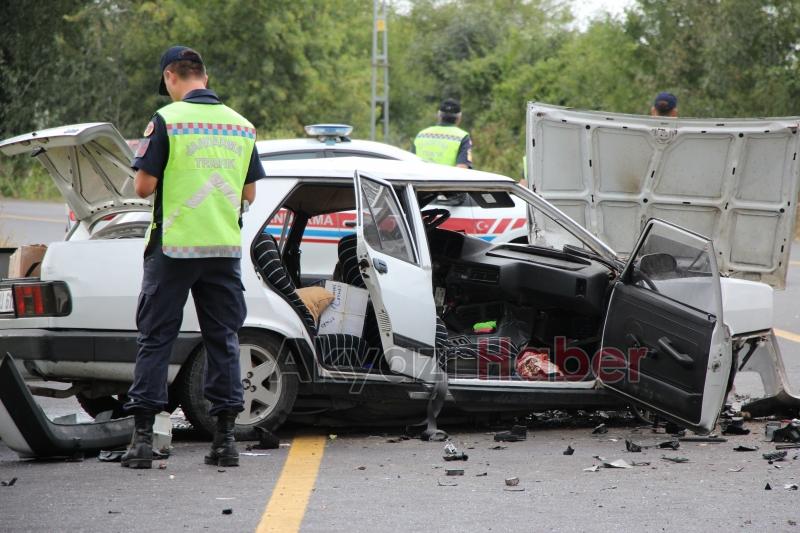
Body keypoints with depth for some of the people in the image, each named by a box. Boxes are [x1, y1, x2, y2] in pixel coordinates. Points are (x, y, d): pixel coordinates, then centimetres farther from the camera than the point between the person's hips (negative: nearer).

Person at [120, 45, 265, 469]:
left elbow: (144, 187, -9)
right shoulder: (241, 125, 7)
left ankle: (143, 436, 0)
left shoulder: (167, 120, -8)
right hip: (225, 247, 4)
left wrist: (142, 174, 12)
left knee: (155, 338, 3)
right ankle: (225, 435, 7)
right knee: (223, 339, 9)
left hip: (174, 247, -4)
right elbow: (249, 194, 11)